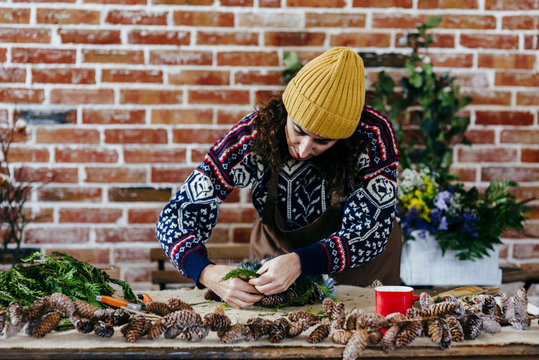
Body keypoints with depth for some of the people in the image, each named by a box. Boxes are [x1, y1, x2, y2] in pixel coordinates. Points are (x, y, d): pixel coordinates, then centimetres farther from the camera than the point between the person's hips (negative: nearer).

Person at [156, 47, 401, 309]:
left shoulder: (373, 135, -27)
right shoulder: (252, 136, -25)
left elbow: (370, 232, -26)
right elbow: (175, 218, -23)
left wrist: (299, 262, -44)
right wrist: (207, 273, -43)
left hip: (361, 260, 0)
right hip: (275, 255, 0)